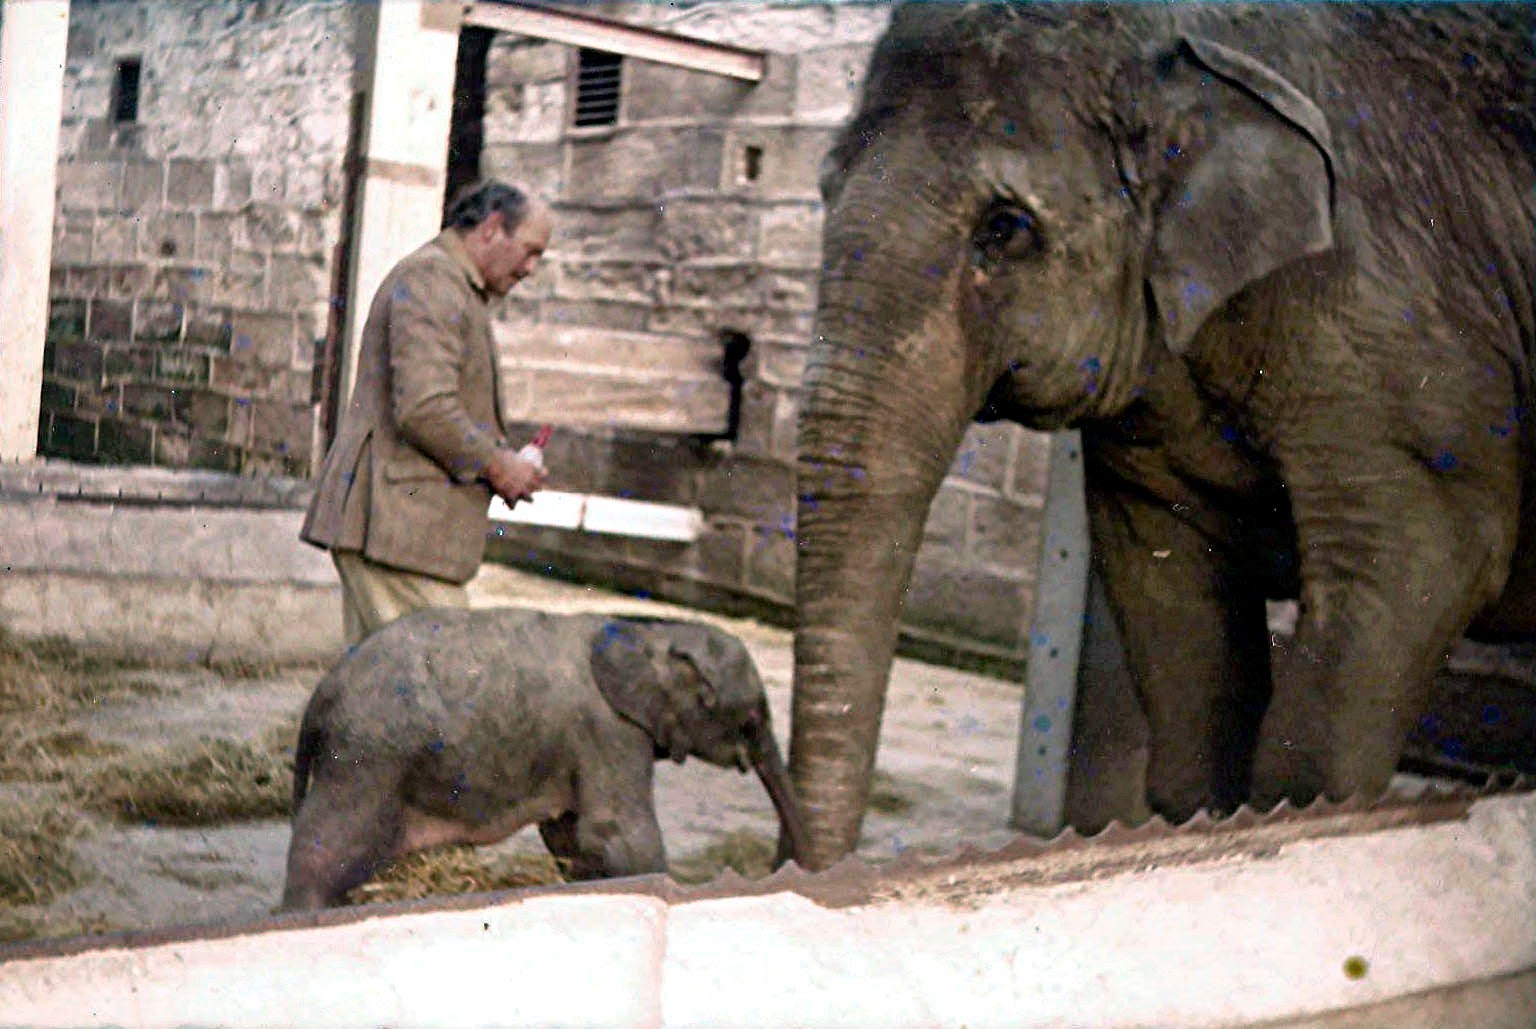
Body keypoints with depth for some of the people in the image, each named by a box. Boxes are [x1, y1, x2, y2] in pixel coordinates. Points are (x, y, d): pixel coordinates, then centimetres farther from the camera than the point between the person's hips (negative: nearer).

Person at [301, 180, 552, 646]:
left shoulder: (462, 291, 25)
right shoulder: (431, 280, -11)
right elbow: (424, 410, -22)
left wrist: (502, 459, 13)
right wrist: (495, 465, -10)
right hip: (394, 523, -11)